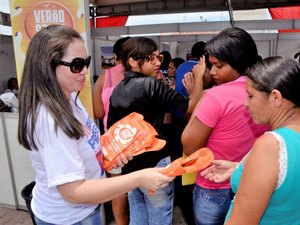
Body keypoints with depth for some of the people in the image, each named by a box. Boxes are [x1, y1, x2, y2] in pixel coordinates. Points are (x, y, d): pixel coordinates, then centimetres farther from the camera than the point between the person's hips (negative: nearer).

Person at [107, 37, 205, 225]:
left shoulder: (118, 91, 4)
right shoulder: (150, 85, -18)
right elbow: (190, 106, -18)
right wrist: (199, 75, -9)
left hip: (129, 164, 7)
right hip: (153, 164, -7)